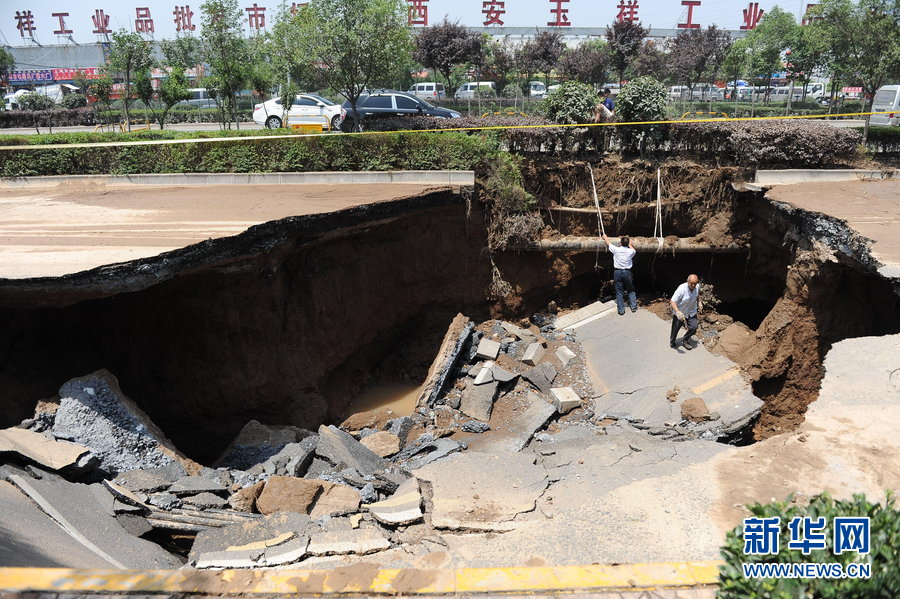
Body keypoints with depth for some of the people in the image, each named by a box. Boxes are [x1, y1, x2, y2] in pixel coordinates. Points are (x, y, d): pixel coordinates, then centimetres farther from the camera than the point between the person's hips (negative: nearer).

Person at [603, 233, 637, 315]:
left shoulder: (616, 250, -12)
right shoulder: (631, 251, -7)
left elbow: (608, 243, 7)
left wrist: (605, 237, 26)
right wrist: (630, 245, 36)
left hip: (617, 272, -1)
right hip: (627, 272, 1)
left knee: (619, 292, 6)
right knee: (631, 291, 18)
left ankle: (621, 310, 10)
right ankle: (634, 307, 21)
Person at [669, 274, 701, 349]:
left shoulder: (697, 287, -10)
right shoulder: (681, 289, -30)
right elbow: (673, 301, -31)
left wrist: (699, 302, 8)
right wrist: (678, 312, -44)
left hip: (691, 312, 5)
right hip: (680, 313, -5)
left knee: (693, 327, -5)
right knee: (675, 329, 6)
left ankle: (685, 341, 22)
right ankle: (672, 342, 34)